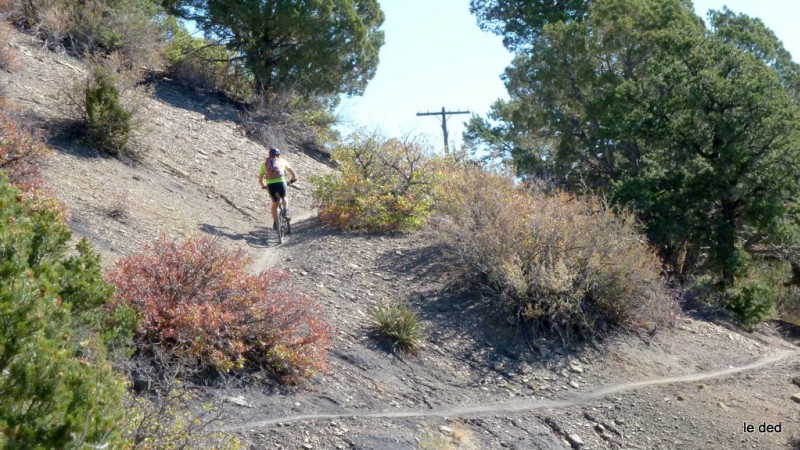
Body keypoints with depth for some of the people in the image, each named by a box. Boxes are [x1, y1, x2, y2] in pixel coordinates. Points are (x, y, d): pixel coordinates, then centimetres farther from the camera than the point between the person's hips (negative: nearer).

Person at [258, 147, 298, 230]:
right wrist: (292, 179, 44)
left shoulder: (264, 164, 22)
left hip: (270, 185, 1)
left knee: (275, 204, 22)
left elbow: (260, 180, 23)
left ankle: (275, 223, 15)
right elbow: (294, 174, 23)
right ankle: (286, 212, 6)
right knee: (284, 198, 30)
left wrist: (264, 186, 42)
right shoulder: (282, 161, 20)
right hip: (281, 183, -1)